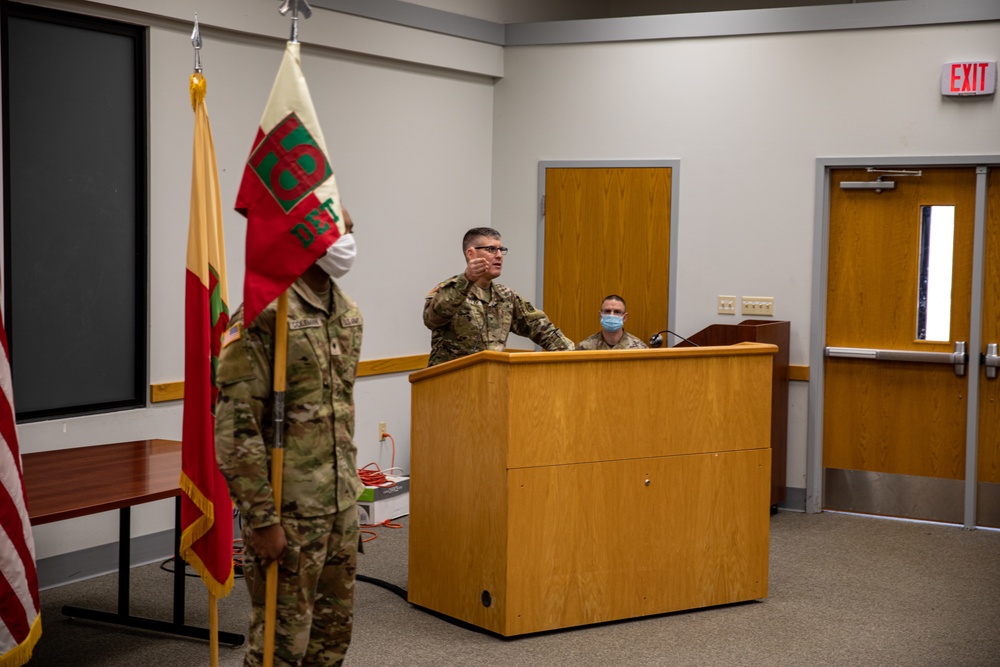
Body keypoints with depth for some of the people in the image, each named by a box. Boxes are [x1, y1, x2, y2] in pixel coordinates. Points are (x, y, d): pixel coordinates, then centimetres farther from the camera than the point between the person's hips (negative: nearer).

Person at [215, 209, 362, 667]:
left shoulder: (348, 313, 9)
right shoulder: (264, 316, -17)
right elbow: (235, 427, -19)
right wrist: (261, 518, -19)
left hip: (341, 506, 8)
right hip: (289, 510, -8)